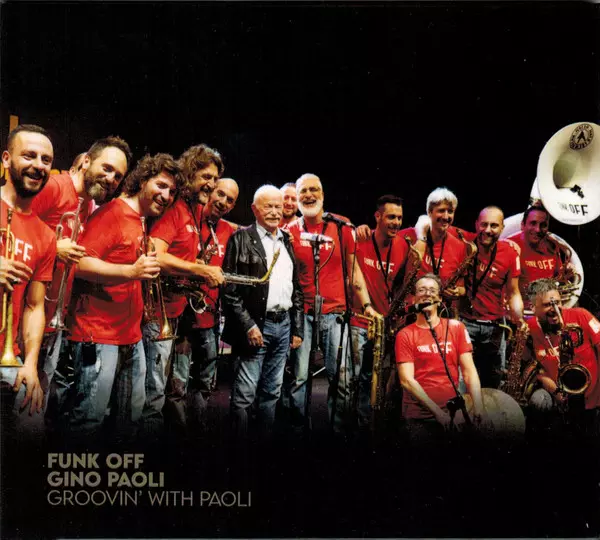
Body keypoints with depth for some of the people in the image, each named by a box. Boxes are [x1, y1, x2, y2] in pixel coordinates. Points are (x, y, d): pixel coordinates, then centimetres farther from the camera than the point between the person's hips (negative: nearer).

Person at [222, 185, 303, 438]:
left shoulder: (287, 241, 15)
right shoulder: (242, 238, -3)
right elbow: (229, 288, -9)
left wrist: (297, 328, 12)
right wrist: (248, 325, -15)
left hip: (283, 324, 6)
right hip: (256, 325, -6)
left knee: (271, 393, 13)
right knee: (244, 395, -2)